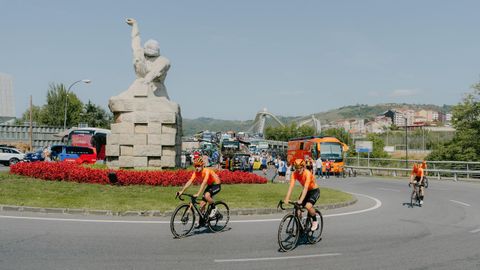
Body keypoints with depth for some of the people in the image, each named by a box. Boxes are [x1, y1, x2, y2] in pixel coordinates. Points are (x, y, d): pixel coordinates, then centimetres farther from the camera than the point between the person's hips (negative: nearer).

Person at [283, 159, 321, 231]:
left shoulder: (307, 173, -31)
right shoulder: (294, 174, -17)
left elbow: (305, 188, -39)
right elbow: (291, 186, -26)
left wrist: (300, 200, -48)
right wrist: (286, 199, -37)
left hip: (315, 191, -5)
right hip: (306, 191, 5)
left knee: (308, 206, -28)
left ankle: (315, 221, -1)